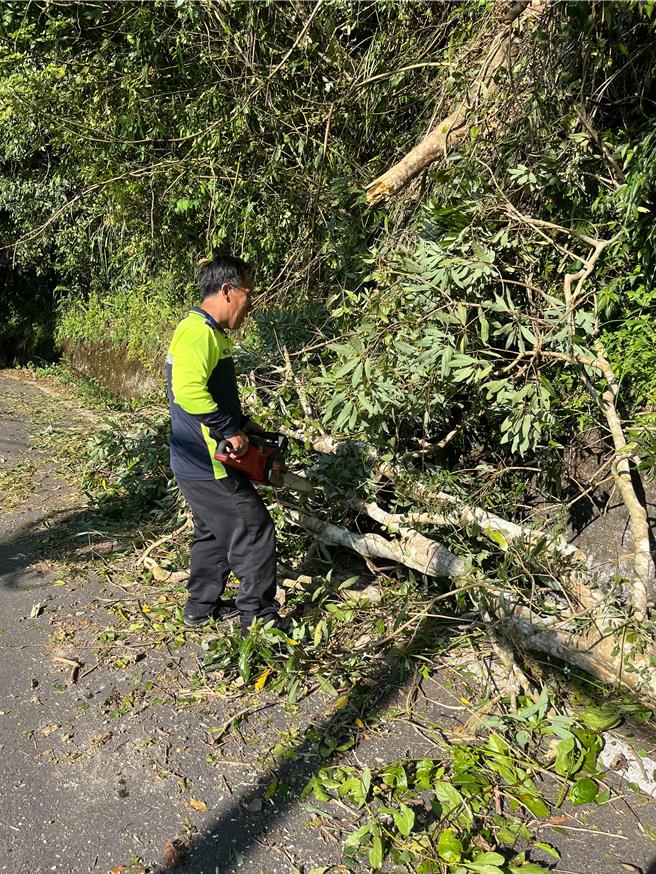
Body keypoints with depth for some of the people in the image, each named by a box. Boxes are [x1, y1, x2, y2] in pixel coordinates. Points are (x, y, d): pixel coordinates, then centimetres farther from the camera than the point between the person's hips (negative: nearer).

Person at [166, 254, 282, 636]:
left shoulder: (210, 333, 14)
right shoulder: (199, 332, -20)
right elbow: (189, 390, -36)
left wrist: (243, 422, 13)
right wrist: (230, 432, -27)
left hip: (199, 464, 11)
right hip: (209, 465, -11)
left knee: (214, 532, 22)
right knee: (254, 530, -2)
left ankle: (202, 606, 36)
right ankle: (259, 619, 9)